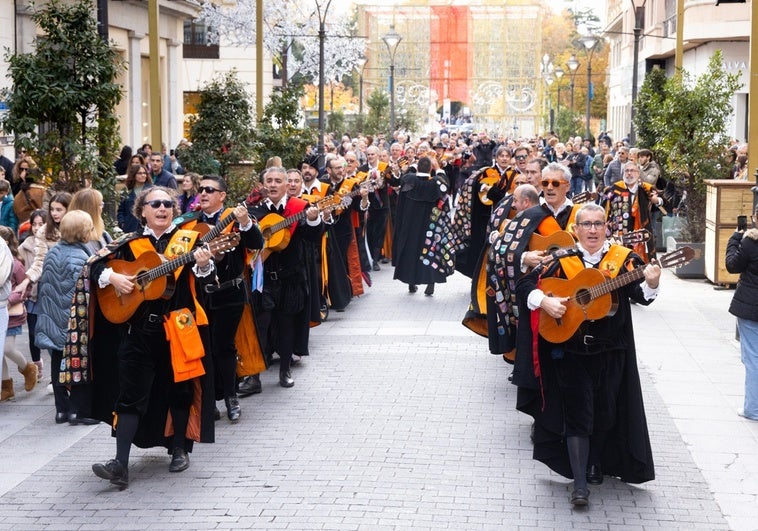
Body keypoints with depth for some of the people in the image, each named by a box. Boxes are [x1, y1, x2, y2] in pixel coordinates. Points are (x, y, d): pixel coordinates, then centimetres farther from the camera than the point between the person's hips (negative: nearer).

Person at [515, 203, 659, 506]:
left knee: (606, 411, 9)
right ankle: (580, 483, -4)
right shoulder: (561, 260, 0)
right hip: (570, 350, -1)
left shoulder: (623, 259, -1)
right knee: (577, 413, -4)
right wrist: (544, 301, -17)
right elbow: (526, 284, 1)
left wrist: (651, 284, -31)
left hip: (611, 352, 1)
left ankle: (595, 465, 32)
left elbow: (641, 296, -9)